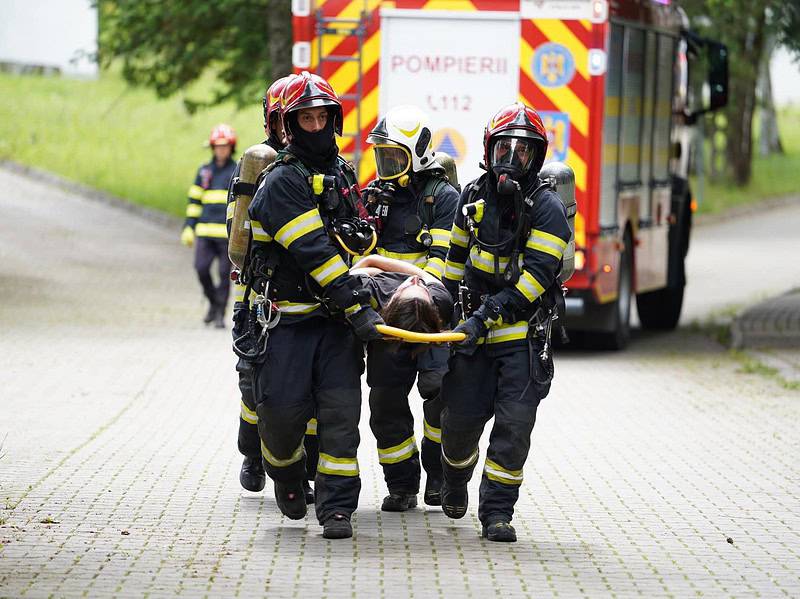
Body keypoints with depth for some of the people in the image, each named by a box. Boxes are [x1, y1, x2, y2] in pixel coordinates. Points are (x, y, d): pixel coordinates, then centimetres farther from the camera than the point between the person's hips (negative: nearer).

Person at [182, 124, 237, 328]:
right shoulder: (204, 171, 12)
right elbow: (195, 200, 15)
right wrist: (188, 227, 9)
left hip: (228, 232, -2)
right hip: (205, 230, 3)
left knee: (224, 273, -2)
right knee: (201, 268, -8)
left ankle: (220, 314, 7)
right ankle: (213, 303, 15)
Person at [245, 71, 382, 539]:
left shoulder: (343, 172, 13)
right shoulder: (281, 183, -13)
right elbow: (312, 253, -22)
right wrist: (357, 306, -26)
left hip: (336, 319, 5)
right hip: (288, 318, -5)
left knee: (340, 412, -5)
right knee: (284, 409, -6)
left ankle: (337, 508, -2)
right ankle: (287, 474, 25)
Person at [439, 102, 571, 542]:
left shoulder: (546, 208, -10)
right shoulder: (475, 197, 7)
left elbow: (536, 277, -19)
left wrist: (485, 317, -25)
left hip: (523, 335, -3)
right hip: (473, 328, 4)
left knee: (514, 423, -11)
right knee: (460, 420, 4)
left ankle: (497, 510, -1)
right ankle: (455, 477, 36)